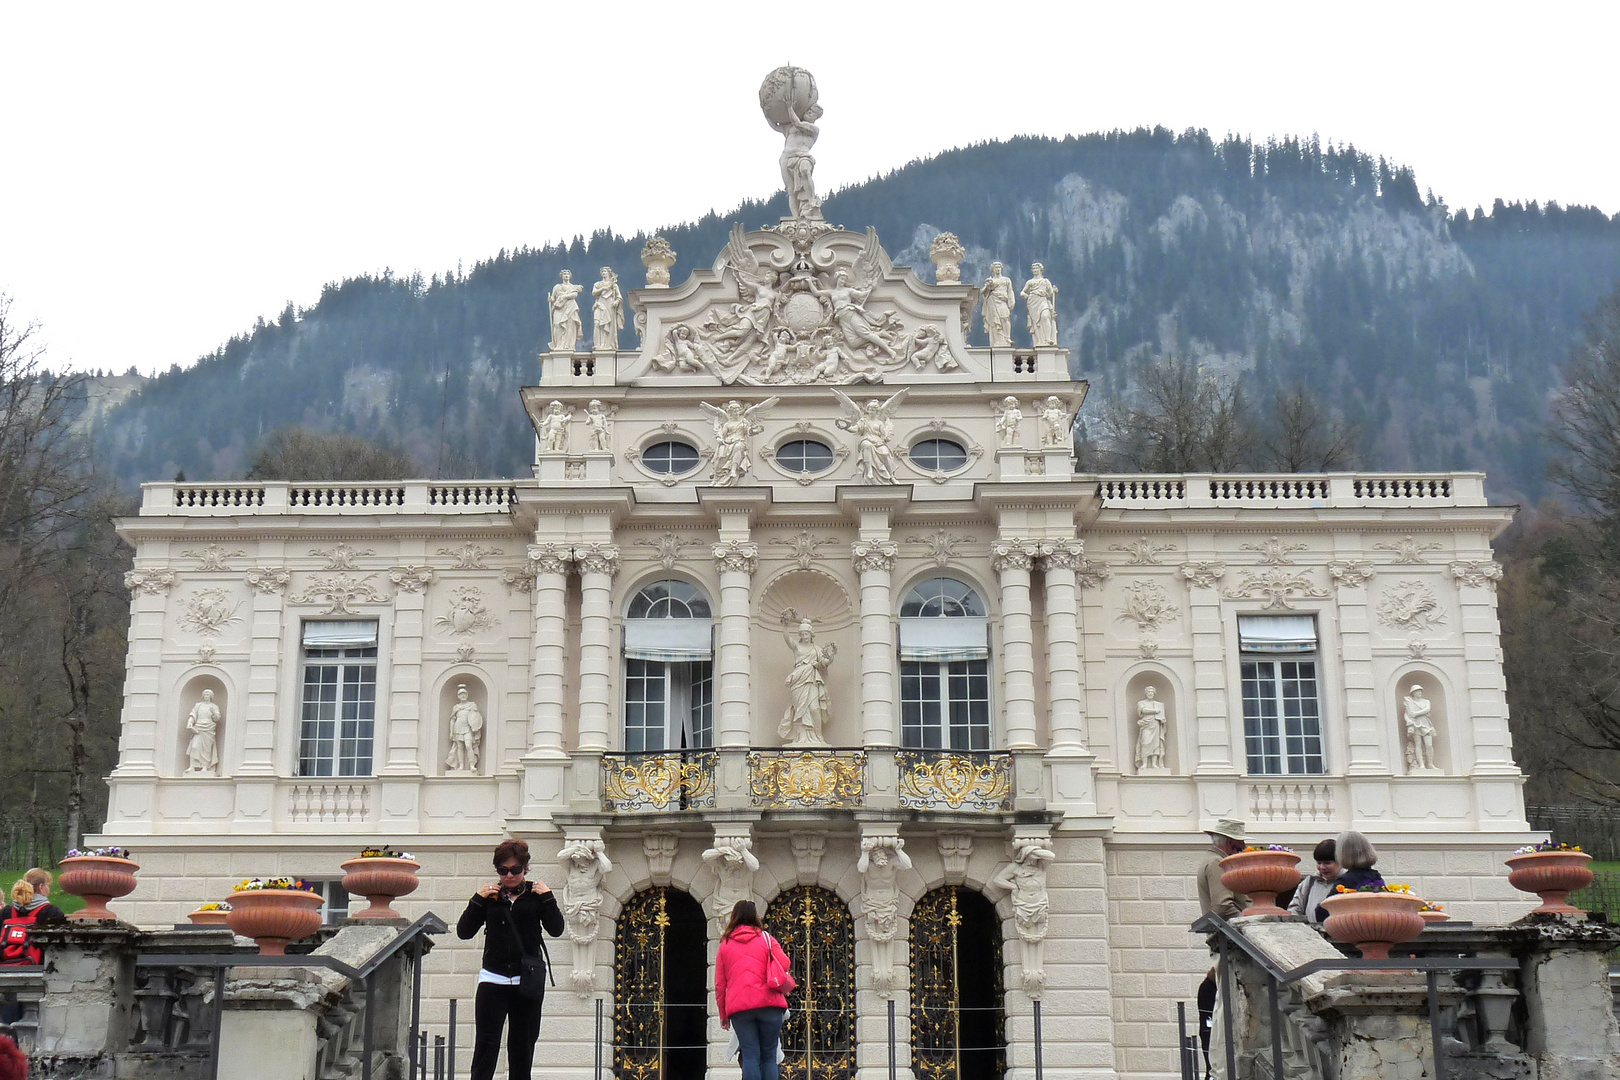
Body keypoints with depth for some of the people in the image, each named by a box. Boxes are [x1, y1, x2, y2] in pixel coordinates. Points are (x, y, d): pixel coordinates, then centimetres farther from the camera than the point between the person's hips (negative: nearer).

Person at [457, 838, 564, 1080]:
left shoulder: (536, 894, 6)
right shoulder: (490, 896, 7)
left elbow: (556, 929, -3)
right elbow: (464, 931, 1)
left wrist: (547, 897, -11)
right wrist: (478, 899, -8)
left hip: (529, 980, 1)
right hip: (493, 980, -1)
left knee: (523, 1046, 8)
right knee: (486, 1044, -9)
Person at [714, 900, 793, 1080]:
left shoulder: (725, 944, 13)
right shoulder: (766, 938, 8)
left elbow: (719, 983, 12)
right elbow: (785, 965, 1)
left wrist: (723, 1013, 18)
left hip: (739, 1007, 1)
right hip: (769, 1003, -1)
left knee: (750, 1056, -1)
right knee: (768, 1056, 3)